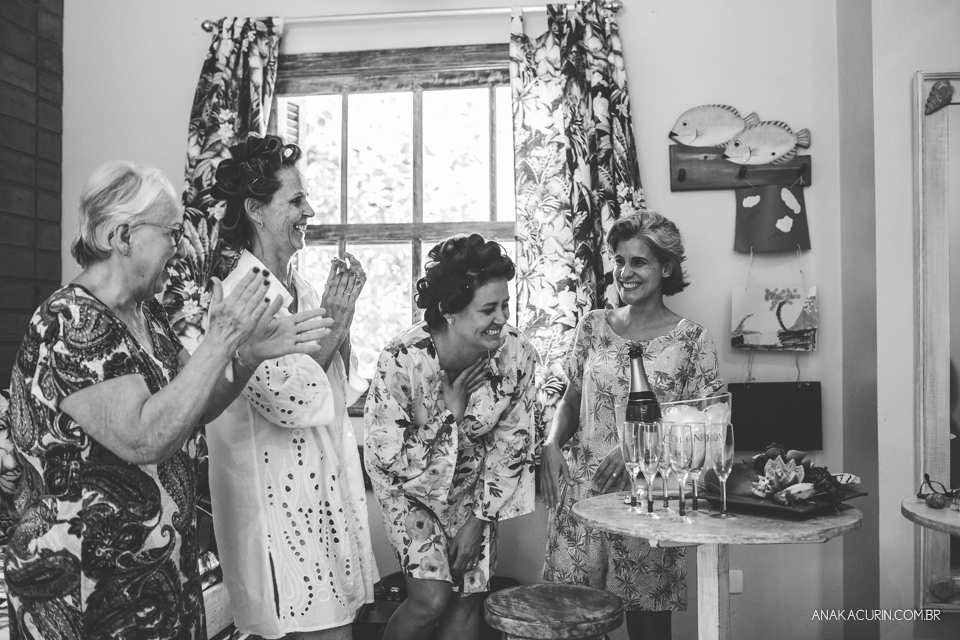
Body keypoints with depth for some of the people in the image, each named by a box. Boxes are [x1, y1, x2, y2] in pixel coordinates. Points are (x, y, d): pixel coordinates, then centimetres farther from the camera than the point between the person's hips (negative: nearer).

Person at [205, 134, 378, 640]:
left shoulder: (302, 290, 8)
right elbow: (290, 400, -21)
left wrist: (342, 318, -2)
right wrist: (331, 319, -12)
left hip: (329, 492, 8)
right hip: (284, 503, -8)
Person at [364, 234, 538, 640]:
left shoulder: (517, 355, -21)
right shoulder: (402, 360, -31)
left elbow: (512, 445, -10)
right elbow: (387, 459, -23)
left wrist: (480, 519, -8)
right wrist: (453, 407, -28)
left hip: (474, 486, 3)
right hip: (408, 484, -3)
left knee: (468, 599, 2)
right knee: (432, 598, -12)